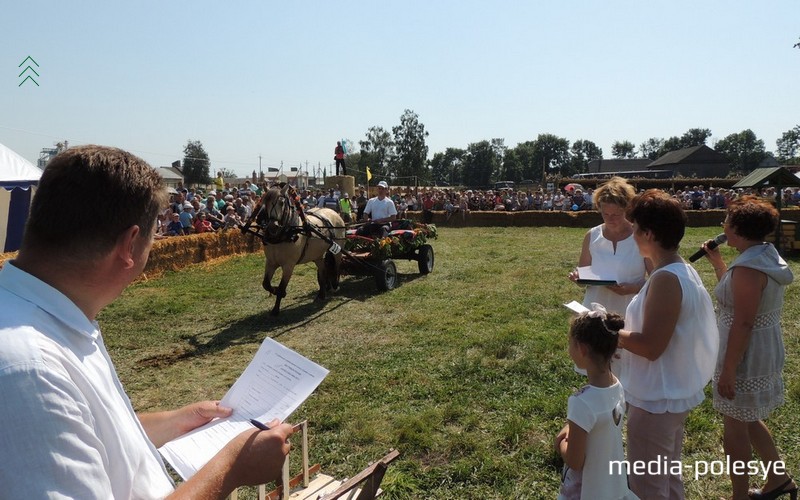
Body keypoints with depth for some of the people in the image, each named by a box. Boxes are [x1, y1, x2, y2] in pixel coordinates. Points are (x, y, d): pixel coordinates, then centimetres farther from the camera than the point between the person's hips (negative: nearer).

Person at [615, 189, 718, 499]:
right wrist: (622, 325, 7)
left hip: (656, 399, -10)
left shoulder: (666, 279, -26)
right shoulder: (684, 271, 5)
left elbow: (650, 346, -27)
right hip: (672, 392, 10)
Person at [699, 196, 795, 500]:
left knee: (735, 425, 6)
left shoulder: (749, 267, -25)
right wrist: (716, 261, 18)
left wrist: (728, 370, -22)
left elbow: (743, 323, -26)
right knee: (747, 418, 24)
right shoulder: (766, 255, 7)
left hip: (745, 355, -10)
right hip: (762, 350, 10)